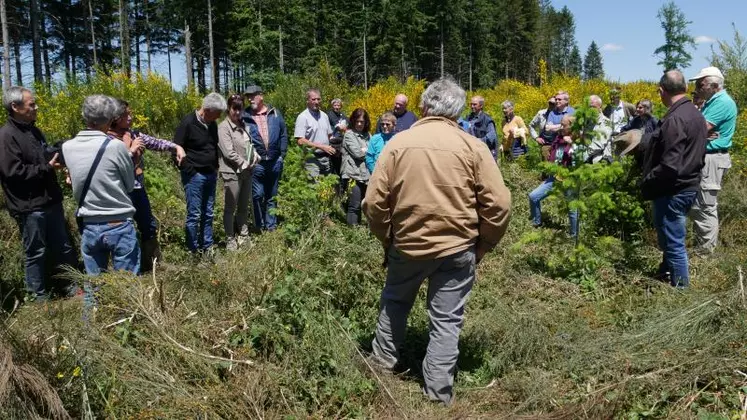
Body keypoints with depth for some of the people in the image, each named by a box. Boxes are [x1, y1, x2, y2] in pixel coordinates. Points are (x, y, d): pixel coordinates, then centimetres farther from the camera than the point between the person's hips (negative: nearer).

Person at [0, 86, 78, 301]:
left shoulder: (33, 130, 12)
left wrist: (59, 156, 4)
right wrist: (47, 168, -16)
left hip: (50, 200, 8)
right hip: (29, 207, -8)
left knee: (63, 247, 17)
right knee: (35, 253, 6)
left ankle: (69, 285, 32)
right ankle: (39, 296, 20)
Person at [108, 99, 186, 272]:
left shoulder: (134, 134, 5)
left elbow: (155, 143, 3)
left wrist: (176, 147, -10)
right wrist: (131, 151, -21)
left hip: (139, 189, 8)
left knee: (149, 226, 19)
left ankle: (151, 265, 36)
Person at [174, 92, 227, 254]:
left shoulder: (212, 124, 8)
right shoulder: (188, 123, -13)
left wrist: (215, 168, 12)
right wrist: (189, 171, -13)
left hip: (210, 175, 7)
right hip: (195, 176, -7)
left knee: (208, 214, 12)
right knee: (194, 215, -3)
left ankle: (207, 247, 21)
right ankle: (193, 250, 7)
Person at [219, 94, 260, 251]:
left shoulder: (243, 124, 13)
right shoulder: (224, 127, -9)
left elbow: (250, 144, 16)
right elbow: (228, 152, -16)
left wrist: (255, 157, -2)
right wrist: (243, 163, -11)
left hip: (247, 171, 7)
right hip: (232, 172, -7)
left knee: (244, 206, 15)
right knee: (230, 208, 1)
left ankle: (243, 236, 26)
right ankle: (230, 239, 10)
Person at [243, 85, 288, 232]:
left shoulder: (275, 113, 5)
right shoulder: (245, 116, 0)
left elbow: (283, 134, 8)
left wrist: (282, 155, 3)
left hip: (275, 161, 2)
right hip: (256, 162, -2)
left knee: (272, 196, 12)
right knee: (257, 195, -2)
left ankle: (271, 225, 22)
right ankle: (260, 226, 10)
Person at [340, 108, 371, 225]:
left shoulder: (367, 135, 18)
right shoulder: (349, 134, 1)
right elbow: (357, 153, -9)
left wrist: (363, 150, -5)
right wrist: (369, 150, 5)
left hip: (366, 174, 6)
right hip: (353, 174, -6)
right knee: (354, 206, -8)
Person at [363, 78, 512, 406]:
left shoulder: (399, 142, -6)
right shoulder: (473, 147, -7)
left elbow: (374, 202, -5)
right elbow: (499, 205, -8)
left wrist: (387, 240, 10)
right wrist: (482, 246, 6)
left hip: (407, 245, 1)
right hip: (457, 248, -1)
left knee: (395, 302, 26)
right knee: (446, 321, 10)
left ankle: (382, 361, 38)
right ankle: (438, 393, 17)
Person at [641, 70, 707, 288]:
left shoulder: (675, 119, -23)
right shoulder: (696, 114, 8)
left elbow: (670, 166, -27)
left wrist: (647, 182, -13)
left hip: (673, 190, -10)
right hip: (689, 185, 10)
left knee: (673, 241, 2)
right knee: (670, 236, 24)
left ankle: (680, 287, 13)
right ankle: (667, 272, 39)